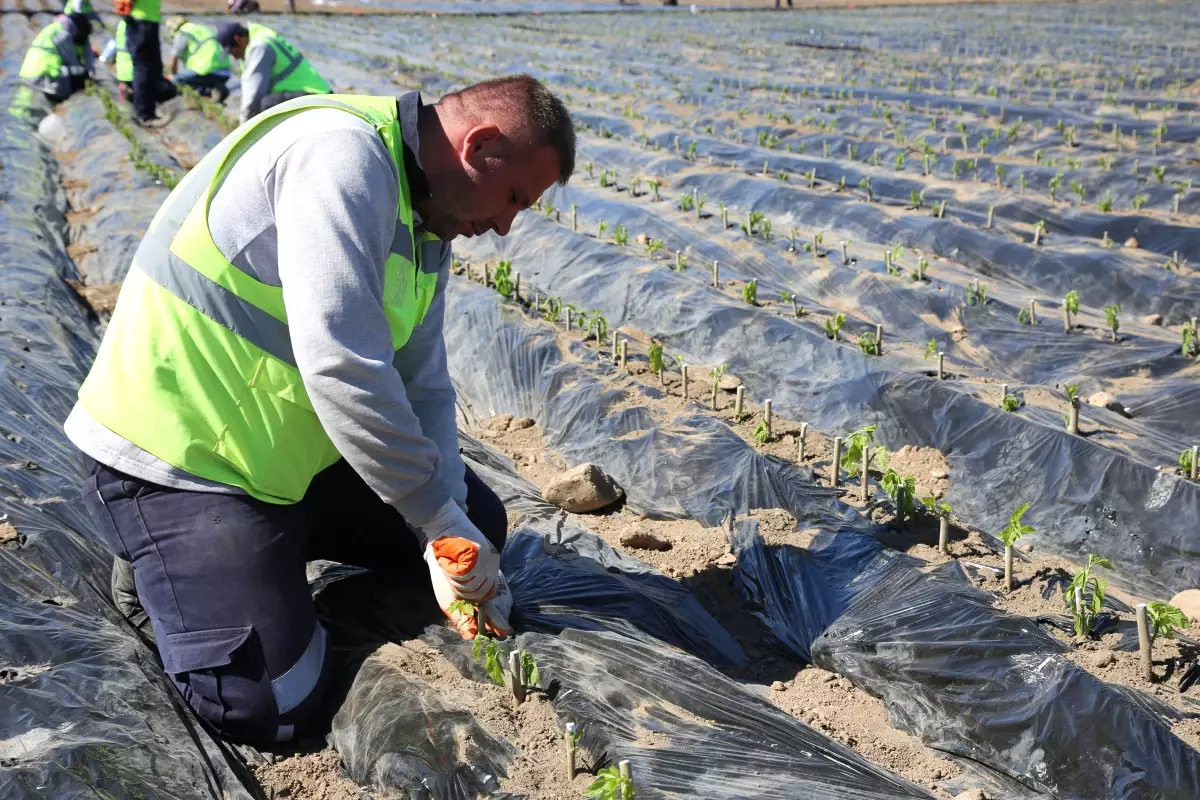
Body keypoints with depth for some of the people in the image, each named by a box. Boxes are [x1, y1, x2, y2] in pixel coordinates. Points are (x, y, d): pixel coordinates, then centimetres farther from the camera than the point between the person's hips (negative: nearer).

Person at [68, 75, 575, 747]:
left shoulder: (427, 219, 5)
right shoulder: (344, 154, -27)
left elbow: (424, 388, 3)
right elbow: (344, 371, -35)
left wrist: (447, 533, -10)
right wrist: (443, 522, -25)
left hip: (296, 447, 9)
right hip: (177, 454, -9)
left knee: (478, 527, 12)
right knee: (277, 705, -15)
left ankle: (267, 538, 18)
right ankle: (159, 562, 10)